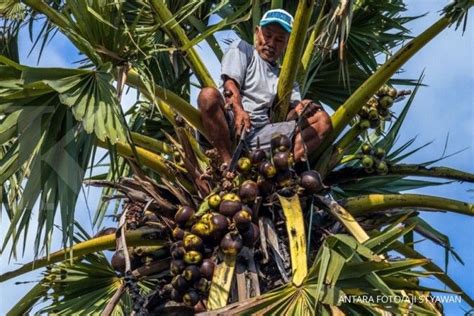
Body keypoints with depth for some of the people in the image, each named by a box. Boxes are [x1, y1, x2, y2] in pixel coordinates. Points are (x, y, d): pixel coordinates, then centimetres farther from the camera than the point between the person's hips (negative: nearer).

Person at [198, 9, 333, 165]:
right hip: (231, 124, -4)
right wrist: (239, 111, -24)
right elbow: (230, 84, -4)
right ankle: (228, 162, -28)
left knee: (322, 120, -9)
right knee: (209, 95, -33)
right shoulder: (242, 48, 14)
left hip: (262, 133, 4)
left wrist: (298, 111, -15)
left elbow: (288, 114, 11)